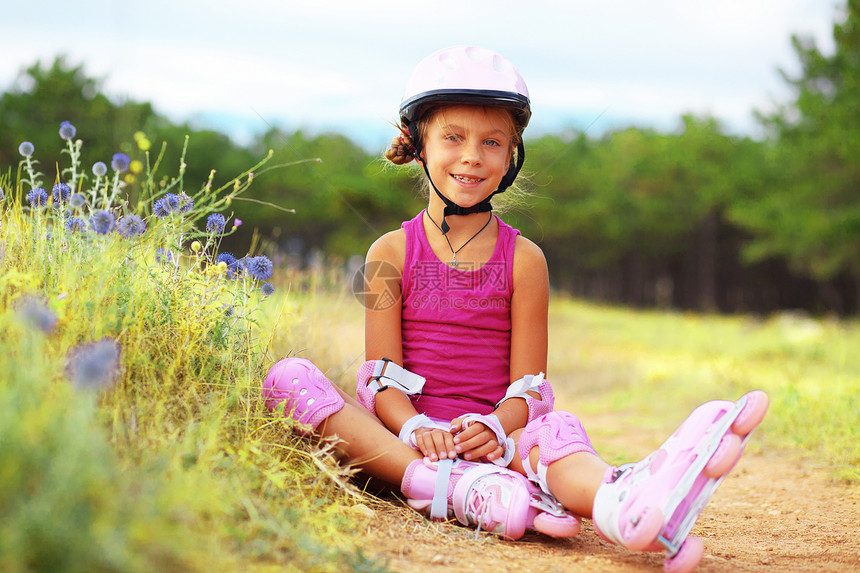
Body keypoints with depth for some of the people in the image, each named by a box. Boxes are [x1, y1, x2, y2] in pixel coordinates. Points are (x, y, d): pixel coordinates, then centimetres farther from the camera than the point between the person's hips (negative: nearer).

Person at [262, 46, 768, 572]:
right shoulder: (392, 253, 7)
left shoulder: (523, 260, 7)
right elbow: (383, 375, -1)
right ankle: (464, 493, -44)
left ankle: (624, 505, -72)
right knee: (290, 376, -25)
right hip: (403, 435, 1)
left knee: (554, 429, -33)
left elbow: (527, 386, 1)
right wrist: (415, 429, -22)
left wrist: (494, 428, -22)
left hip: (490, 437, 0)